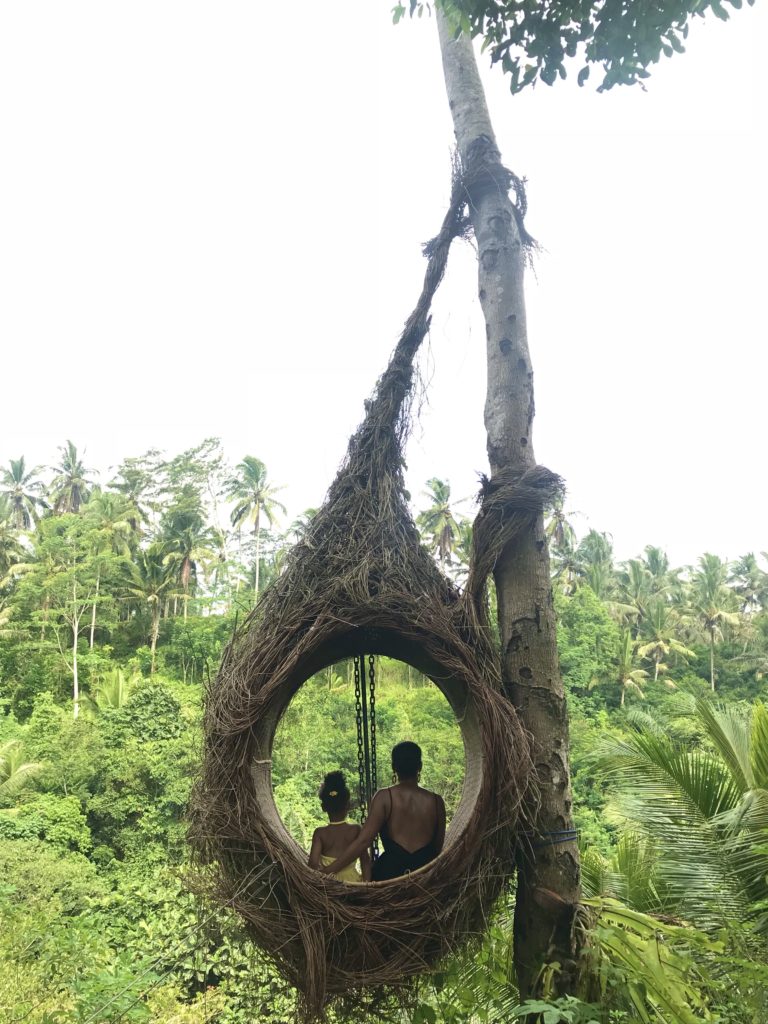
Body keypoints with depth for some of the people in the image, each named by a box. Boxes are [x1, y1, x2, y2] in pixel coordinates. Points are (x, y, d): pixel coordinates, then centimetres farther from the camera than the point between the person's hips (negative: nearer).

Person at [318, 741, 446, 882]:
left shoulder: (385, 798, -11)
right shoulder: (435, 801, -4)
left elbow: (363, 841, -16)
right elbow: (438, 847, 5)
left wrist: (329, 869, -11)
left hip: (390, 871, -2)